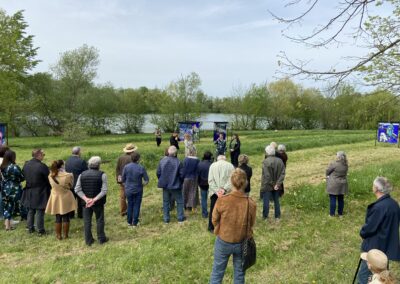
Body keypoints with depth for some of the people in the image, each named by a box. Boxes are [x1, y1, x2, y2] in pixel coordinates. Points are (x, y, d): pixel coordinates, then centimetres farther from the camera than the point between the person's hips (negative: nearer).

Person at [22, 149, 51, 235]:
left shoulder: (26, 165, -1)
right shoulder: (42, 166, -21)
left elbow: (23, 177, 10)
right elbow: (48, 179, -15)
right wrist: (50, 188, 1)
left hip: (29, 192, 6)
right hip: (40, 193, -6)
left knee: (30, 211, 19)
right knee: (40, 212, 3)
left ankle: (30, 228, 28)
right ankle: (40, 230, 10)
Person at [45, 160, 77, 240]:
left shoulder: (51, 176, -8)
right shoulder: (68, 175, -19)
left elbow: (52, 185, 5)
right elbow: (71, 185, -5)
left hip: (56, 199, 3)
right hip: (66, 199, -3)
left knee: (58, 218, 14)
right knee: (66, 218, 10)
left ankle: (58, 235, 21)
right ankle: (65, 235, 18)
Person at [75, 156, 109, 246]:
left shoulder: (82, 174, 0)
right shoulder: (102, 175, -11)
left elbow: (77, 189, -6)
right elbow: (104, 190, -18)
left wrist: (86, 199, -15)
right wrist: (94, 199, -19)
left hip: (86, 202, 3)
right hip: (98, 202, -3)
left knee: (87, 221, 11)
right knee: (99, 220, 12)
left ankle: (88, 240, 18)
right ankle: (101, 238, 21)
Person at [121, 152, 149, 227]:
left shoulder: (126, 167, -9)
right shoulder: (141, 168, -15)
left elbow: (123, 180, 0)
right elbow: (146, 180, -10)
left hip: (128, 190, 3)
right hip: (138, 190, -2)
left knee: (130, 205, 17)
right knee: (136, 206, 9)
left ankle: (129, 222, 26)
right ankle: (135, 223, 14)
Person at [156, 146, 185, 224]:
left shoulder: (162, 160, -7)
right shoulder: (178, 162, -16)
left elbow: (158, 173, -2)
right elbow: (181, 174, -12)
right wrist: (180, 182, 7)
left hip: (165, 185, 3)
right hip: (175, 185, -3)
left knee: (166, 202, 15)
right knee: (179, 201, 13)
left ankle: (166, 219, 20)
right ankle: (180, 218, 18)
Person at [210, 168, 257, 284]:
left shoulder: (222, 200, -22)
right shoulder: (251, 203, -19)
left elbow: (214, 220, -7)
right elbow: (251, 224, -3)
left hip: (223, 241, -1)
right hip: (242, 243, 1)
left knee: (217, 273, 18)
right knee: (239, 274, 20)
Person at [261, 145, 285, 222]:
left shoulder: (265, 162, -21)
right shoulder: (279, 161, -3)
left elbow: (267, 176, -22)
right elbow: (282, 174, -6)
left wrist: (272, 184, -10)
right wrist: (277, 184, -8)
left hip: (267, 186, -5)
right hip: (276, 186, 5)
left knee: (266, 201, 9)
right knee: (276, 201, 17)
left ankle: (265, 217, 20)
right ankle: (277, 217, 26)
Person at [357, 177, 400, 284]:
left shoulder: (379, 207, -27)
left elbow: (369, 227, -21)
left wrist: (362, 232, 1)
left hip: (376, 246, -9)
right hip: (388, 245, 9)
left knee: (364, 275, 4)